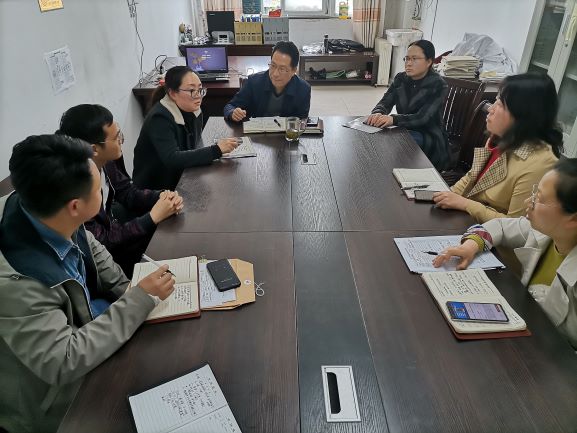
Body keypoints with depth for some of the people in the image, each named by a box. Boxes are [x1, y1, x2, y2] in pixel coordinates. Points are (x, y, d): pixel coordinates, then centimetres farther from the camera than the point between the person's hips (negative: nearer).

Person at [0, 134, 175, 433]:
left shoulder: (48, 215, -18)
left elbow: (91, 250, 2)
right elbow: (63, 363, -32)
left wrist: (130, 292, -6)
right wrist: (140, 299, -29)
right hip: (56, 388, -6)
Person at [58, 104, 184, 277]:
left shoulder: (104, 161, -13)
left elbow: (126, 192, 2)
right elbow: (98, 243, -26)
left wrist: (162, 197, -18)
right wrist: (153, 217, -25)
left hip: (108, 227, 7)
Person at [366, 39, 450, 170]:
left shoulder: (438, 85, -13)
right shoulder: (400, 79, 4)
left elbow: (422, 118, -25)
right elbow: (385, 102, -5)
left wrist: (393, 119, -42)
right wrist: (378, 114, -31)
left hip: (429, 136, -5)